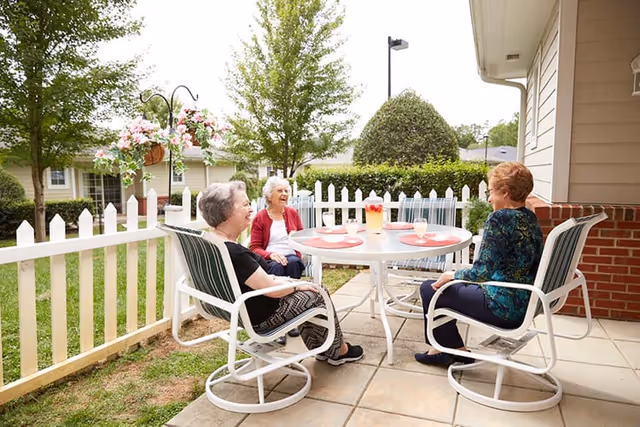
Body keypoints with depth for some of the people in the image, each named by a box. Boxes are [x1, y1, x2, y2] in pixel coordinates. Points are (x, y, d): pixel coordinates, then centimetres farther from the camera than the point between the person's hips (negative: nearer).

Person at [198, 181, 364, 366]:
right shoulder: (234, 253, -33)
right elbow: (271, 289, -26)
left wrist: (274, 279, 8)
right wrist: (296, 285, -8)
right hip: (261, 317, -9)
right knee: (319, 294, 8)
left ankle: (321, 348, 32)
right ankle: (339, 351, 29)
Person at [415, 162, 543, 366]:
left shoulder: (500, 218, -22)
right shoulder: (530, 217, 6)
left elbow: (482, 272, -26)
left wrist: (453, 275, -7)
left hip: (503, 307, -9)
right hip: (524, 302, 9)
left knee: (429, 289, 5)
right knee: (451, 287, 23)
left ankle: (456, 350, 20)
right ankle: (444, 348, 30)